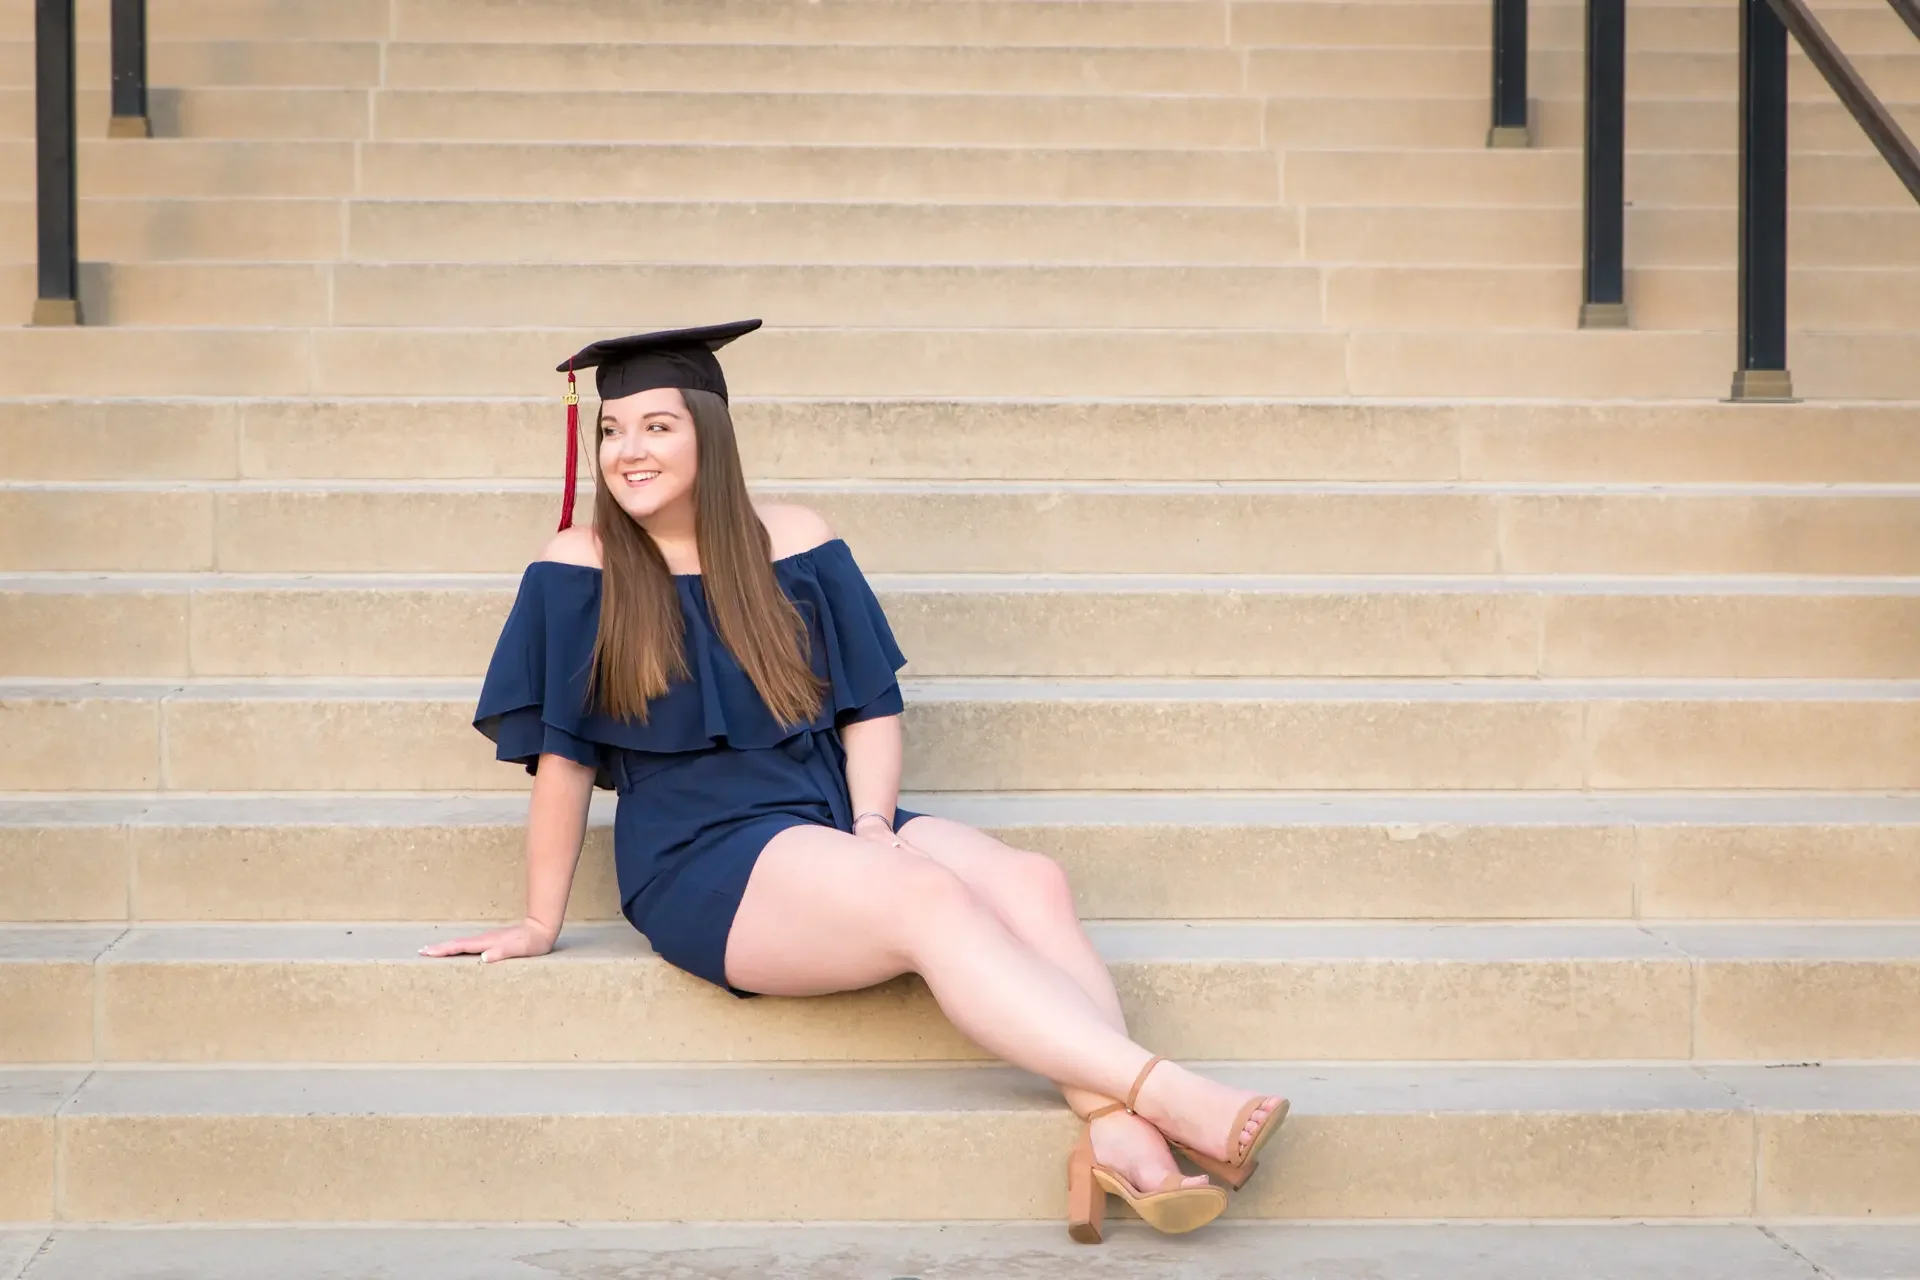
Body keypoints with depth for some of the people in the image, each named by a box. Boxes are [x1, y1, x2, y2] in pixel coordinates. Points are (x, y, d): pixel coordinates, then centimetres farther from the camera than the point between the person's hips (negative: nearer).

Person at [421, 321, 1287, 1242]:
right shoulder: (579, 571, 0)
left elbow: (871, 710, 9)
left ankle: (1119, 1138, -45)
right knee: (934, 902, -32)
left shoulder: (795, 543, 8)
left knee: (1033, 884, -24)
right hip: (702, 857, -5)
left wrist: (873, 826, -7)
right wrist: (542, 922, 2)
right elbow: (562, 757, 1)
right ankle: (1167, 1092, -44)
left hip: (836, 825, 5)